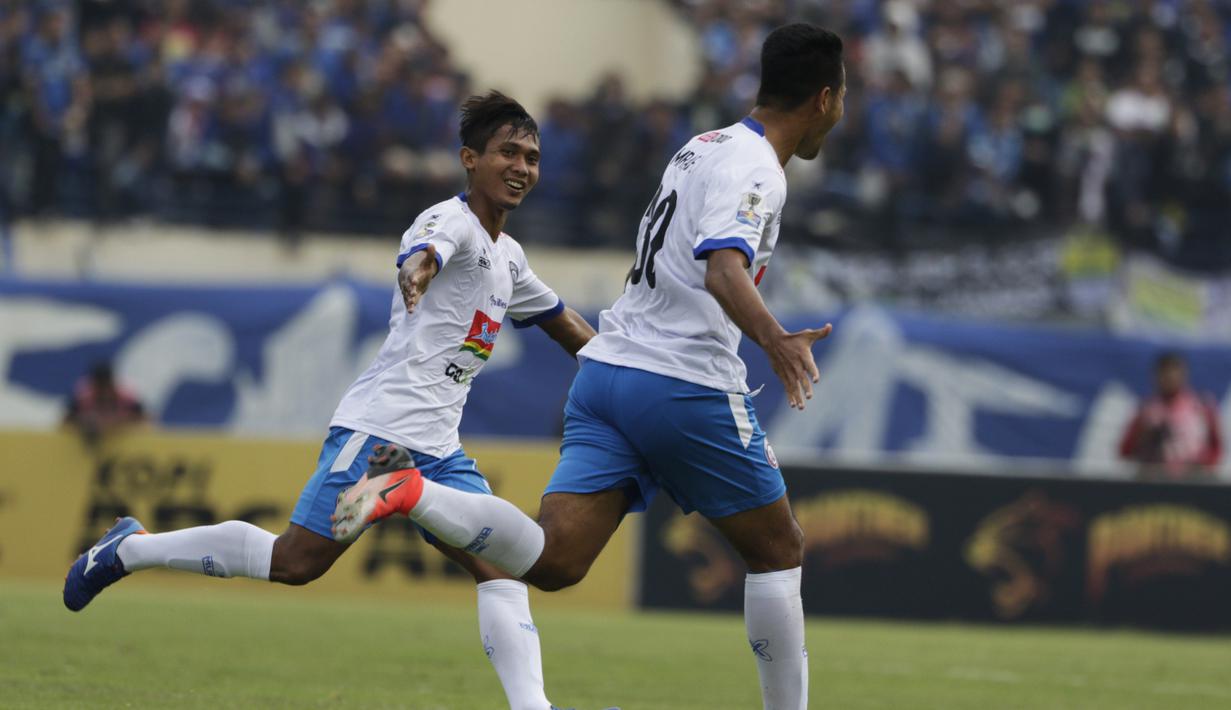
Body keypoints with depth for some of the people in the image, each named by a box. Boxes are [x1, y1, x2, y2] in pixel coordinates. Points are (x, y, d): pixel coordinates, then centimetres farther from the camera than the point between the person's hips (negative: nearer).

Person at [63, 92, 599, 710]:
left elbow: (563, 323, 39)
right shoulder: (451, 221, -7)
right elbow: (421, 252, -32)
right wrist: (417, 272, -56)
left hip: (438, 451, 8)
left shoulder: (509, 259, 20)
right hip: (378, 428, -8)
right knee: (295, 561, -11)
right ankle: (131, 548, 3)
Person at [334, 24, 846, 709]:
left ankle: (410, 491, -25)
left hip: (605, 369, 7)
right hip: (687, 386, -7)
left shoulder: (702, 148, 19)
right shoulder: (756, 169, -9)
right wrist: (773, 340, -40)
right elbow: (723, 270, -27)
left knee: (553, 561, -7)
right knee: (780, 551, 11)